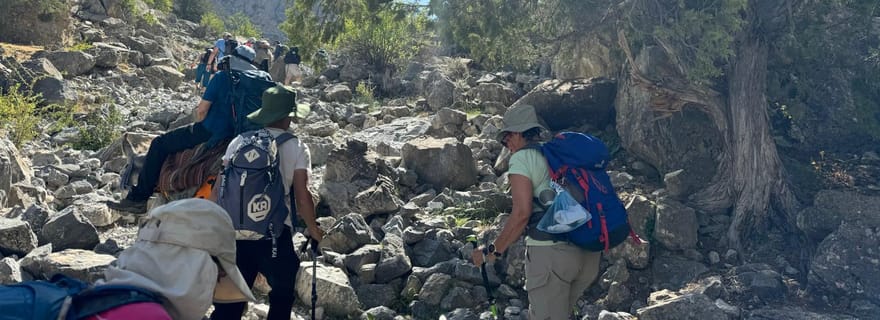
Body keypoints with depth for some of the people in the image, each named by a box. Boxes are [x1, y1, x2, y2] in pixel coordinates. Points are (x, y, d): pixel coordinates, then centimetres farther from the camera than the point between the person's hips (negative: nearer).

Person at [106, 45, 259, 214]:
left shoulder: (222, 77, -14)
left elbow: (202, 110, -14)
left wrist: (198, 125, 8)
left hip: (209, 132, -8)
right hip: (233, 135, 8)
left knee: (159, 145, 4)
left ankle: (138, 199, 3)